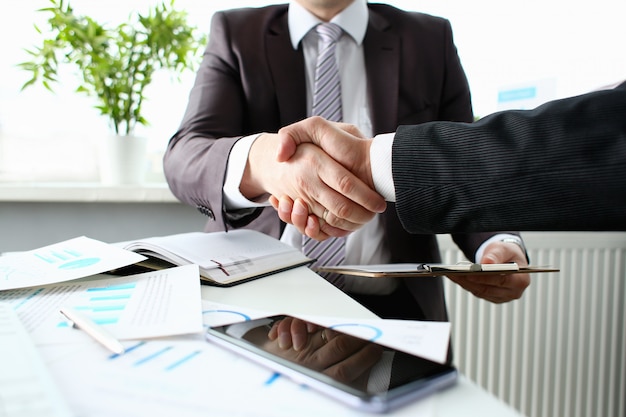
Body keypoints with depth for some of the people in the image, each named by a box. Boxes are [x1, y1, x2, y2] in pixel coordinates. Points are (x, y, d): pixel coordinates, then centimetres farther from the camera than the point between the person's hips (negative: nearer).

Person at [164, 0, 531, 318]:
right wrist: (259, 159, -34)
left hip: (391, 308, 1)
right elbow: (183, 160, -11)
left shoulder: (430, 40, 8)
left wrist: (499, 241, -13)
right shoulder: (234, 34, 5)